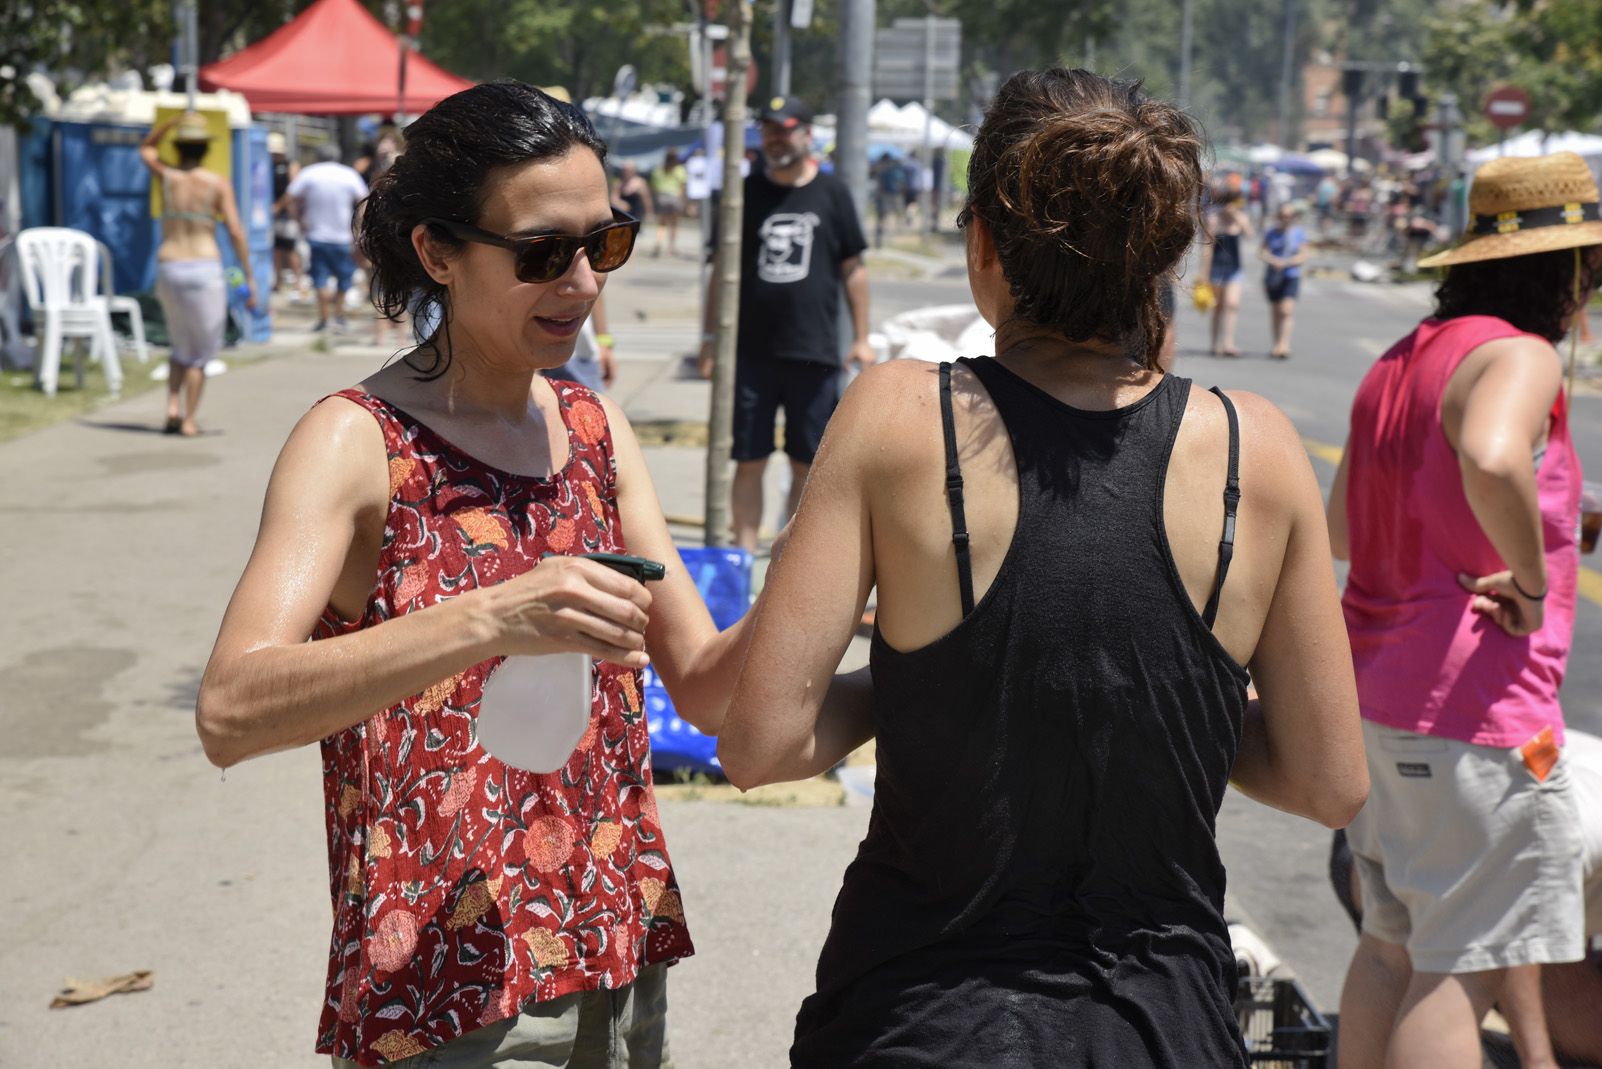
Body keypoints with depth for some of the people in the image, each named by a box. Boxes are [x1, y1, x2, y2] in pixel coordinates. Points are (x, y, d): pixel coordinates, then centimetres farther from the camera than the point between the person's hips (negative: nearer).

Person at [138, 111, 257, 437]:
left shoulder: (167, 176, 2)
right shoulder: (218, 184, -5)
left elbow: (146, 148, 24)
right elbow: (236, 233, -10)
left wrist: (172, 121, 11)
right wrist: (249, 277, -6)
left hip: (168, 268, 3)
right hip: (205, 269, -3)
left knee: (181, 345, 22)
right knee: (202, 351, 9)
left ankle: (172, 406, 4)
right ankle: (189, 420, 4)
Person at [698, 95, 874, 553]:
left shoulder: (832, 193, 5)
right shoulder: (747, 193, 6)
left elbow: (853, 269, 9)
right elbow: (721, 269, 9)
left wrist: (861, 337, 5)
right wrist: (711, 336, 4)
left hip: (814, 352, 0)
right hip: (751, 352, 0)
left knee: (806, 464, 5)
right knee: (749, 461, 2)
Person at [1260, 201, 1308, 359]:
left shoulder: (1299, 233, -1)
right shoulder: (1271, 232, 4)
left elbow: (1303, 256, -3)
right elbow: (1262, 250, 0)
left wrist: (1285, 262, -18)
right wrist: (1272, 260, -20)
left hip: (1291, 276, -3)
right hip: (1272, 276, 3)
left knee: (1287, 309, -16)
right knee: (1275, 312, 9)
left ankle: (1283, 345, -20)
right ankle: (1277, 345, 19)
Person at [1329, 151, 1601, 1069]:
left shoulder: (1402, 361, 14)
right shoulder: (1517, 355, -14)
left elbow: (1341, 531, 22)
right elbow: (1491, 459, -38)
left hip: (1378, 692, 9)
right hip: (1475, 713, -9)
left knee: (1394, 945, 18)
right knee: (1467, 970, -3)